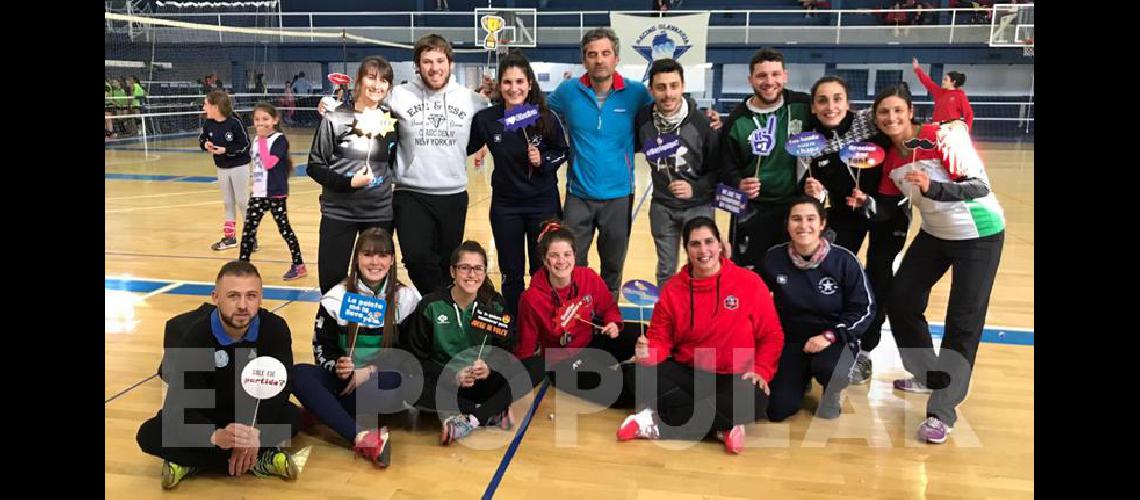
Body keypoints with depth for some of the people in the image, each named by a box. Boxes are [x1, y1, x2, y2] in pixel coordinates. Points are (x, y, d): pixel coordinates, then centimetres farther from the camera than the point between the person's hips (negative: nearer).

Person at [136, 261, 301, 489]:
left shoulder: (275, 328, -19)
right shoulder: (196, 338, -22)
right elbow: (180, 402, -30)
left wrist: (255, 432, -42)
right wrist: (215, 436, -51)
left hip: (254, 411, 0)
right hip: (206, 415, 0)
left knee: (290, 418, -31)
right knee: (149, 436, -28)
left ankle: (193, 461, -22)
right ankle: (260, 460, -29)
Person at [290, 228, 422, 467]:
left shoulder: (406, 298, -1)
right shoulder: (336, 298, 0)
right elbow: (321, 351, 1)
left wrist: (370, 372, -17)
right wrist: (337, 366, -22)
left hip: (381, 382, -1)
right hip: (342, 379, 2)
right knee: (298, 374, -30)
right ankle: (363, 436, -42)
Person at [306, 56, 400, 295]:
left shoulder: (391, 119, 4)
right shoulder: (335, 118, -6)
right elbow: (314, 166, -5)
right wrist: (348, 182, -16)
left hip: (380, 213, 3)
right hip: (338, 212, -2)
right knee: (332, 280, 4)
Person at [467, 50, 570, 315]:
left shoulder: (547, 118, -11)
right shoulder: (486, 118, -8)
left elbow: (563, 152, 0)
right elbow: (465, 148, 5)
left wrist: (544, 160, -16)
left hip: (543, 203, -1)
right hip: (505, 205, 1)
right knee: (511, 274, 11)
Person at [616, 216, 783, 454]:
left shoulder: (750, 283, -7)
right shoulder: (672, 289, -1)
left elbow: (771, 336, 0)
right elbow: (661, 339, 0)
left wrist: (760, 371, -14)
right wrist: (648, 352, -22)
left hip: (734, 378, -1)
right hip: (687, 373, 1)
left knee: (755, 400, -35)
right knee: (642, 375, -25)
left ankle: (657, 424, -23)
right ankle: (722, 427, -20)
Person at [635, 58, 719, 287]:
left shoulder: (702, 123, -15)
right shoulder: (643, 119, -10)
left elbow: (717, 170, -8)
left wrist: (695, 188, -23)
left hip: (698, 206, -2)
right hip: (662, 206, 2)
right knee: (666, 271, 14)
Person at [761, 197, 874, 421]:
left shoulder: (844, 260, -14)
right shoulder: (774, 258, -8)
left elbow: (865, 309, -10)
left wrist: (829, 336, -20)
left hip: (835, 339, -2)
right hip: (791, 339, 2)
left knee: (827, 367, -38)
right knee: (777, 410, -10)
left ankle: (832, 393, 3)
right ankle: (803, 376, 26)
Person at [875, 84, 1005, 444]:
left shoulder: (945, 136, -21)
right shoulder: (889, 156, -3)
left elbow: (980, 186, -28)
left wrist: (932, 187, -43)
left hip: (978, 235, -6)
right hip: (935, 233, 7)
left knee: (963, 322, -8)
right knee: (901, 301, 4)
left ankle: (942, 411, -3)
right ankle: (928, 375, 26)